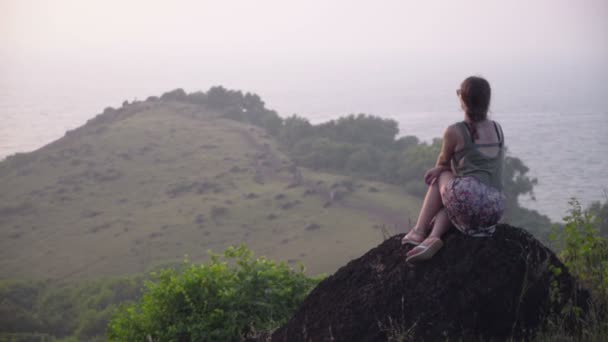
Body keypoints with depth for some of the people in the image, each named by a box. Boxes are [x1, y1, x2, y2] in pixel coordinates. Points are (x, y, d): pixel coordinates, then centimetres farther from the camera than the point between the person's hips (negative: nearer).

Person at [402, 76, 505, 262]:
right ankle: (433, 238, -1)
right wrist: (441, 169, 19)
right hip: (495, 208, 5)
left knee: (440, 178, 24)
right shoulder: (498, 129, 18)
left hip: (468, 197, -5)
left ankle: (419, 231, 18)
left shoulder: (454, 132, 2)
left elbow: (443, 162, 20)